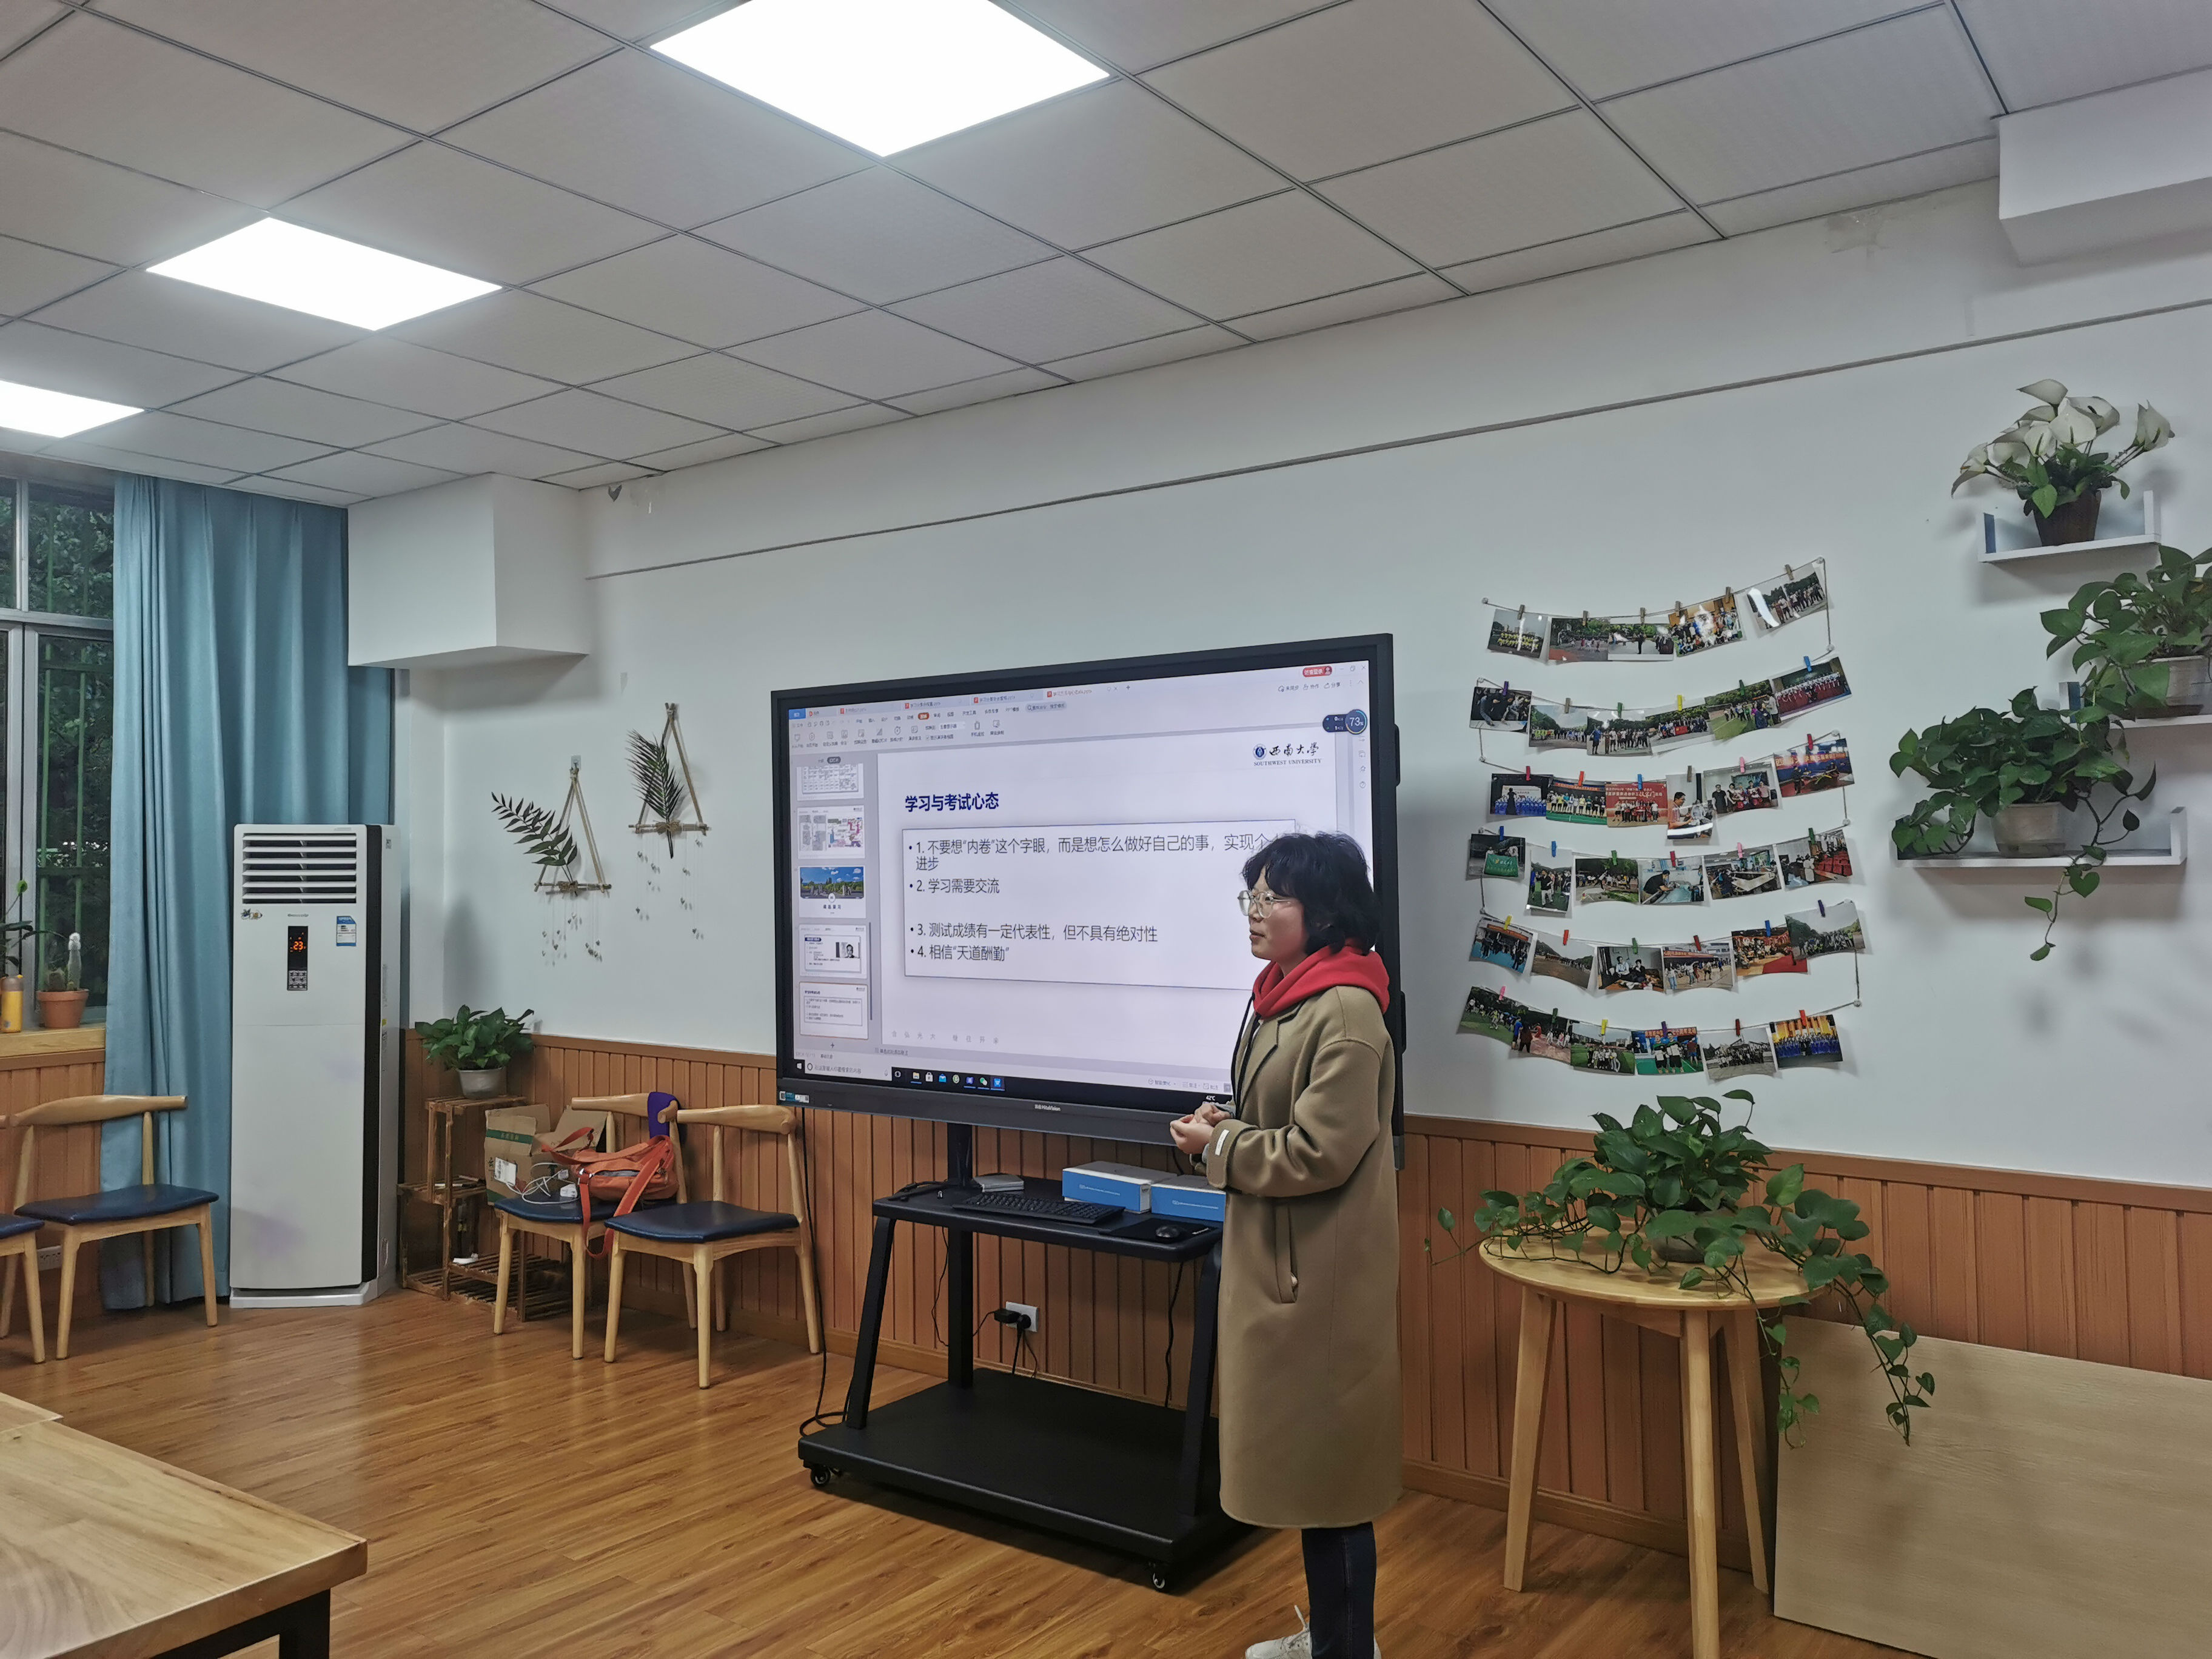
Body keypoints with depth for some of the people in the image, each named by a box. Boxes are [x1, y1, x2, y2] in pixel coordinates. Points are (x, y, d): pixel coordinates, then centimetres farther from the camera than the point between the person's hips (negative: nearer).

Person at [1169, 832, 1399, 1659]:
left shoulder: (1346, 1012, -21)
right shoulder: (1282, 995, 9)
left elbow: (1321, 1153, -24)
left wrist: (1219, 1148, -12)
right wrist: (1226, 1124, 2)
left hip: (1319, 1271, -10)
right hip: (1274, 1258, 10)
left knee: (1328, 1462, 4)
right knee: (1301, 1456, 20)